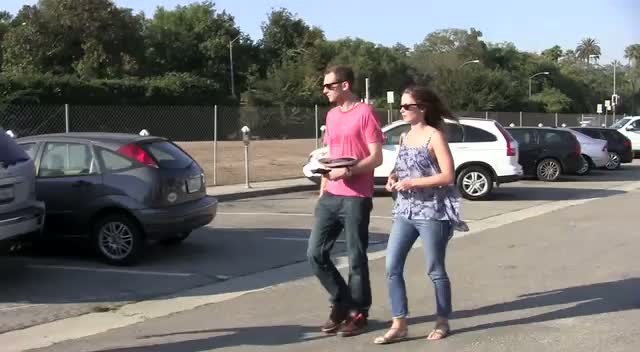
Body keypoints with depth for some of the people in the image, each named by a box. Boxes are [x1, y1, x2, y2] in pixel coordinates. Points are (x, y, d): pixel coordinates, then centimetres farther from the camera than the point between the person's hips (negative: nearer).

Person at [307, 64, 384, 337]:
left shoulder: (364, 113, -7)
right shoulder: (331, 115, 15)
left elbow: (377, 158, -11)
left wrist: (348, 171, -25)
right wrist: (322, 191, 17)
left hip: (356, 198, -7)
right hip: (330, 197, 7)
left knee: (356, 258, 1)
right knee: (315, 253, 4)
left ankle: (358, 312, 16)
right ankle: (341, 303, 21)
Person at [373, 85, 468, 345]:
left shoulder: (434, 136, -9)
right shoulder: (405, 136, 12)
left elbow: (448, 176, -15)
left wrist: (413, 183, -18)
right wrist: (393, 178, 3)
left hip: (432, 212, -7)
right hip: (405, 211, 7)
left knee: (435, 270, 5)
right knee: (392, 267, -2)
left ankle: (442, 322, 21)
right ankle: (399, 325, 5)